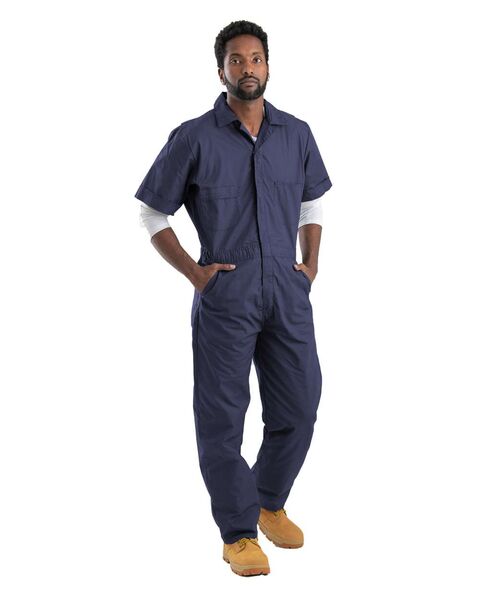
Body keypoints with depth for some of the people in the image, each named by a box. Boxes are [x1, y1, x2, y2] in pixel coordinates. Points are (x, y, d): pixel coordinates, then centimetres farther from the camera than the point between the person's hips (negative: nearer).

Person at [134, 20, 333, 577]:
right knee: (222, 416, 1)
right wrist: (193, 272, -4)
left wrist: (311, 263, 10)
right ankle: (238, 534, 16)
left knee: (298, 408, 8)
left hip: (288, 294, 4)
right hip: (225, 296, -3)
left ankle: (270, 504, 33)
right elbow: (151, 214, 3)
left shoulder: (297, 134, 7)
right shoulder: (194, 138, -4)